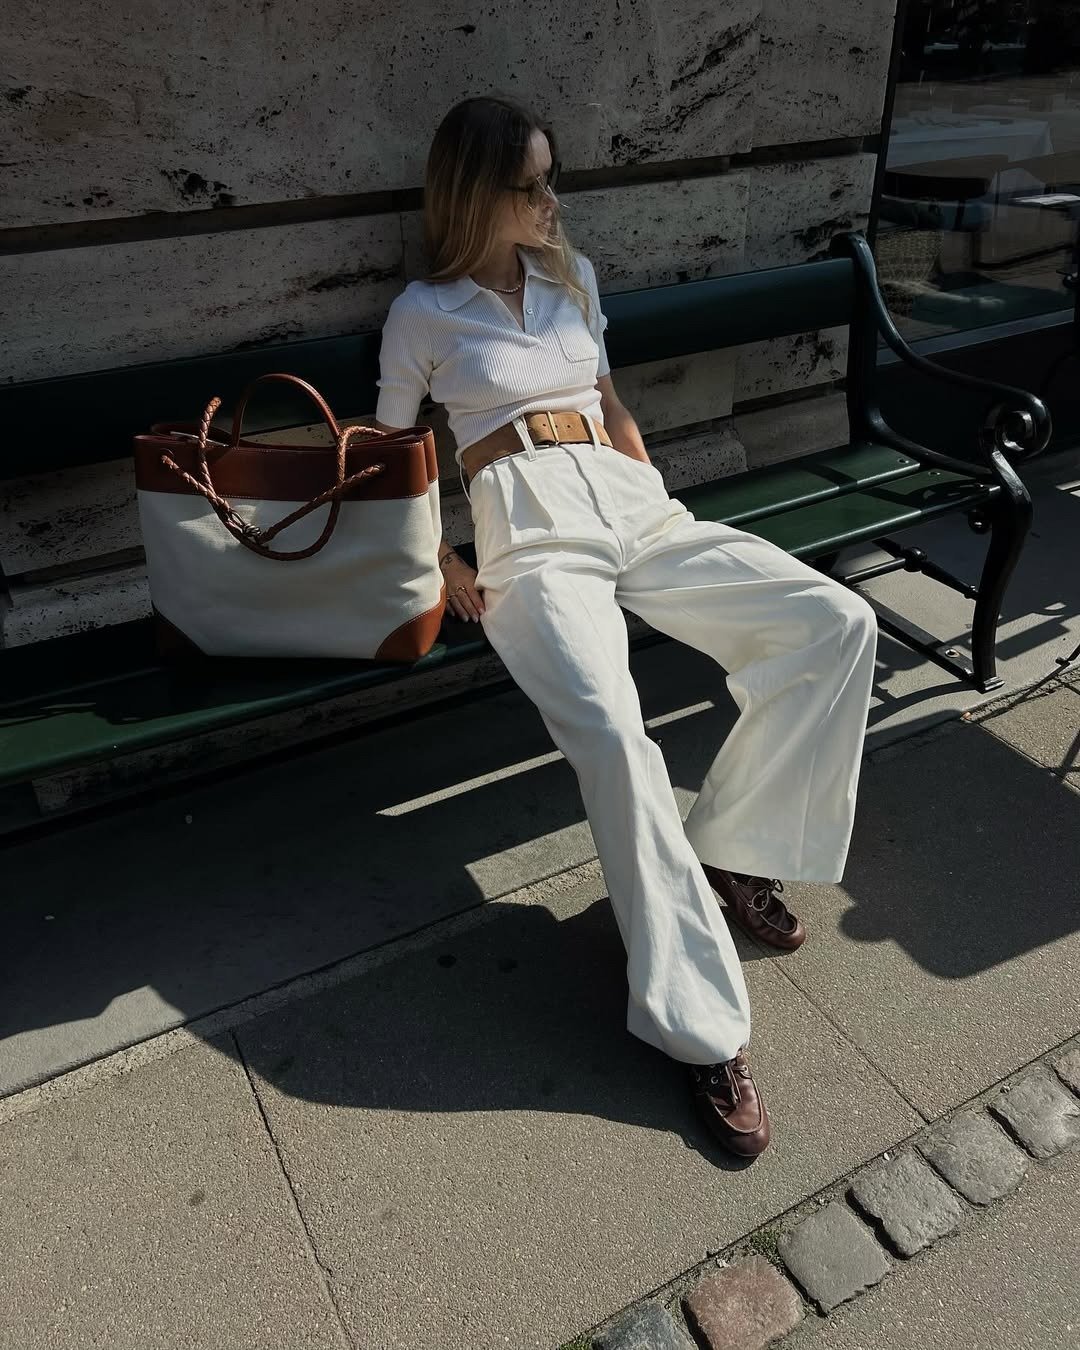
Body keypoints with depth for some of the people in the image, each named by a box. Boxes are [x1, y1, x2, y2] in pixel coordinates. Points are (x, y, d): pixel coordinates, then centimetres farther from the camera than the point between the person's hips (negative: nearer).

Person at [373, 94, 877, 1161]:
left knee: (839, 625, -14)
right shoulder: (423, 312, 9)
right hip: (531, 533, -5)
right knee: (611, 734, -34)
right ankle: (702, 1027, -23)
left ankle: (730, 850, -3)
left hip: (638, 508, 6)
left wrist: (659, 490, 11)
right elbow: (391, 454, 10)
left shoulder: (574, 277, 22)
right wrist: (445, 567, -4)